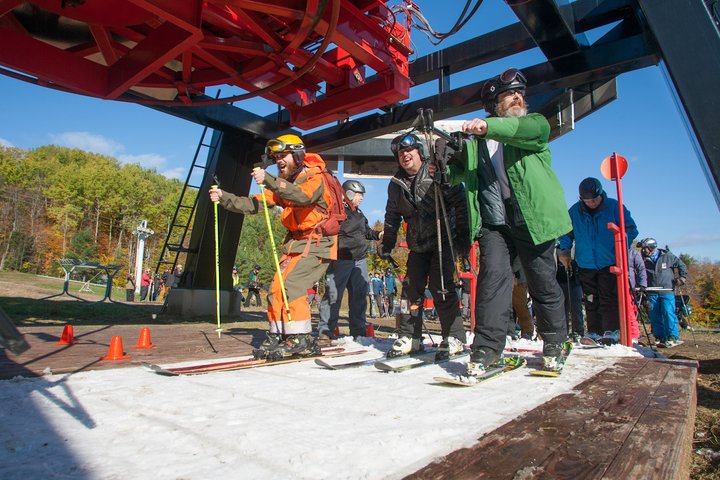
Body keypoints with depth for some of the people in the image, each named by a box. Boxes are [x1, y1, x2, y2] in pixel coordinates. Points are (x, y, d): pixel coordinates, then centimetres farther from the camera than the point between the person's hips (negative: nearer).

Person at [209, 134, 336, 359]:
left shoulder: (315, 178, -10)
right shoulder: (281, 184, 12)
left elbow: (302, 196, -34)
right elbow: (253, 204, 3)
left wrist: (268, 180, -41)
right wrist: (224, 197, -10)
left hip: (317, 242, -8)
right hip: (295, 242, 8)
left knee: (290, 286, -19)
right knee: (277, 287, 3)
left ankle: (302, 340, -12)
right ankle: (277, 336, 14)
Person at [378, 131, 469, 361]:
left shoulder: (438, 173, -8)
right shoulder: (396, 184, 8)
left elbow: (460, 202, -9)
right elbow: (392, 216, 18)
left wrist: (463, 234, -12)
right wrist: (387, 243, 14)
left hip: (444, 239, -5)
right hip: (418, 245, 6)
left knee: (441, 286, -13)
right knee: (411, 287, 3)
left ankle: (454, 338, -1)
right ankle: (409, 337, 13)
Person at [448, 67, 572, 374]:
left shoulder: (533, 124, 9)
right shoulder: (474, 141, 16)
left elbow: (534, 128, -15)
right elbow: (459, 170, 22)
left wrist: (488, 127, -31)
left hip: (533, 220, -1)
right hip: (494, 224, 1)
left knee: (544, 285, 7)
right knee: (493, 277, -12)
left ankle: (554, 344, 27)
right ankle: (487, 348, -6)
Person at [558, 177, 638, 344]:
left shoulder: (614, 206, -4)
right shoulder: (574, 211, 2)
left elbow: (631, 229, -1)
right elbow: (566, 233, 14)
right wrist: (564, 249, -1)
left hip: (609, 263, -2)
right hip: (585, 264, 3)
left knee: (609, 299, -5)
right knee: (591, 301, 6)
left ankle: (611, 332, 4)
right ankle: (594, 332, 14)